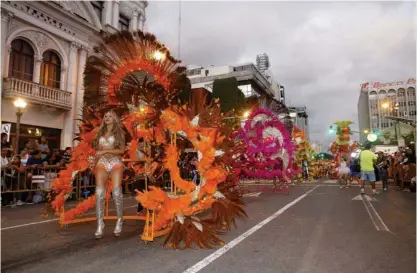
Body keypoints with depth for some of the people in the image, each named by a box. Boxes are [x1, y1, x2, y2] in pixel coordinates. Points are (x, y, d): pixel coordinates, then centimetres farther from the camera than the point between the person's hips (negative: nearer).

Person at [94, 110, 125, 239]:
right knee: (99, 192, -14)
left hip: (115, 163, -3)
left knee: (116, 192, -14)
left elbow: (122, 150, 0)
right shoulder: (100, 133, 21)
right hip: (102, 163, 3)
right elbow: (97, 150, 22)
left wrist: (106, 151, -8)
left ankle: (119, 221, 2)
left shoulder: (119, 133, 10)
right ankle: (100, 225, -13)